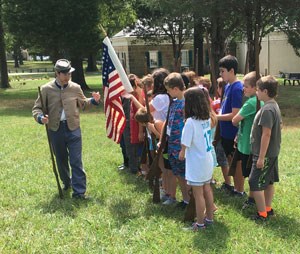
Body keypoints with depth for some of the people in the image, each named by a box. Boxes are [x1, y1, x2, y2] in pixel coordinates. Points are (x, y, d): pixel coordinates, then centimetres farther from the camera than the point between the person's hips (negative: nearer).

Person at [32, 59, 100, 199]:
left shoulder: (75, 88, 0)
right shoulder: (46, 89, -5)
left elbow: (83, 103, 17)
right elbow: (36, 108, 0)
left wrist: (93, 100, -3)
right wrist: (40, 117, -21)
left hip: (73, 129, 0)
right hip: (55, 130, 1)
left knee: (76, 161, -3)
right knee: (61, 160, 17)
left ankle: (79, 191, 1)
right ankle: (66, 182, 40)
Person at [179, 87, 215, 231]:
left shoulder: (190, 122, -22)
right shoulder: (207, 118, 1)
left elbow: (185, 145, -20)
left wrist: (182, 154, -1)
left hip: (196, 165, -7)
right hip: (208, 161, 7)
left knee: (198, 194, 5)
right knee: (207, 189, 20)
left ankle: (200, 224, 16)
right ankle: (209, 218, 32)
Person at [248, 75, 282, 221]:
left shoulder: (267, 109, -23)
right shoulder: (274, 106, 8)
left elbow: (266, 134, -25)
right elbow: (279, 126, 18)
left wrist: (261, 157, -22)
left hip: (265, 154, -10)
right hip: (273, 152, 10)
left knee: (255, 183, -2)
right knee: (269, 181, 18)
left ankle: (262, 214, 6)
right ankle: (268, 209, 30)